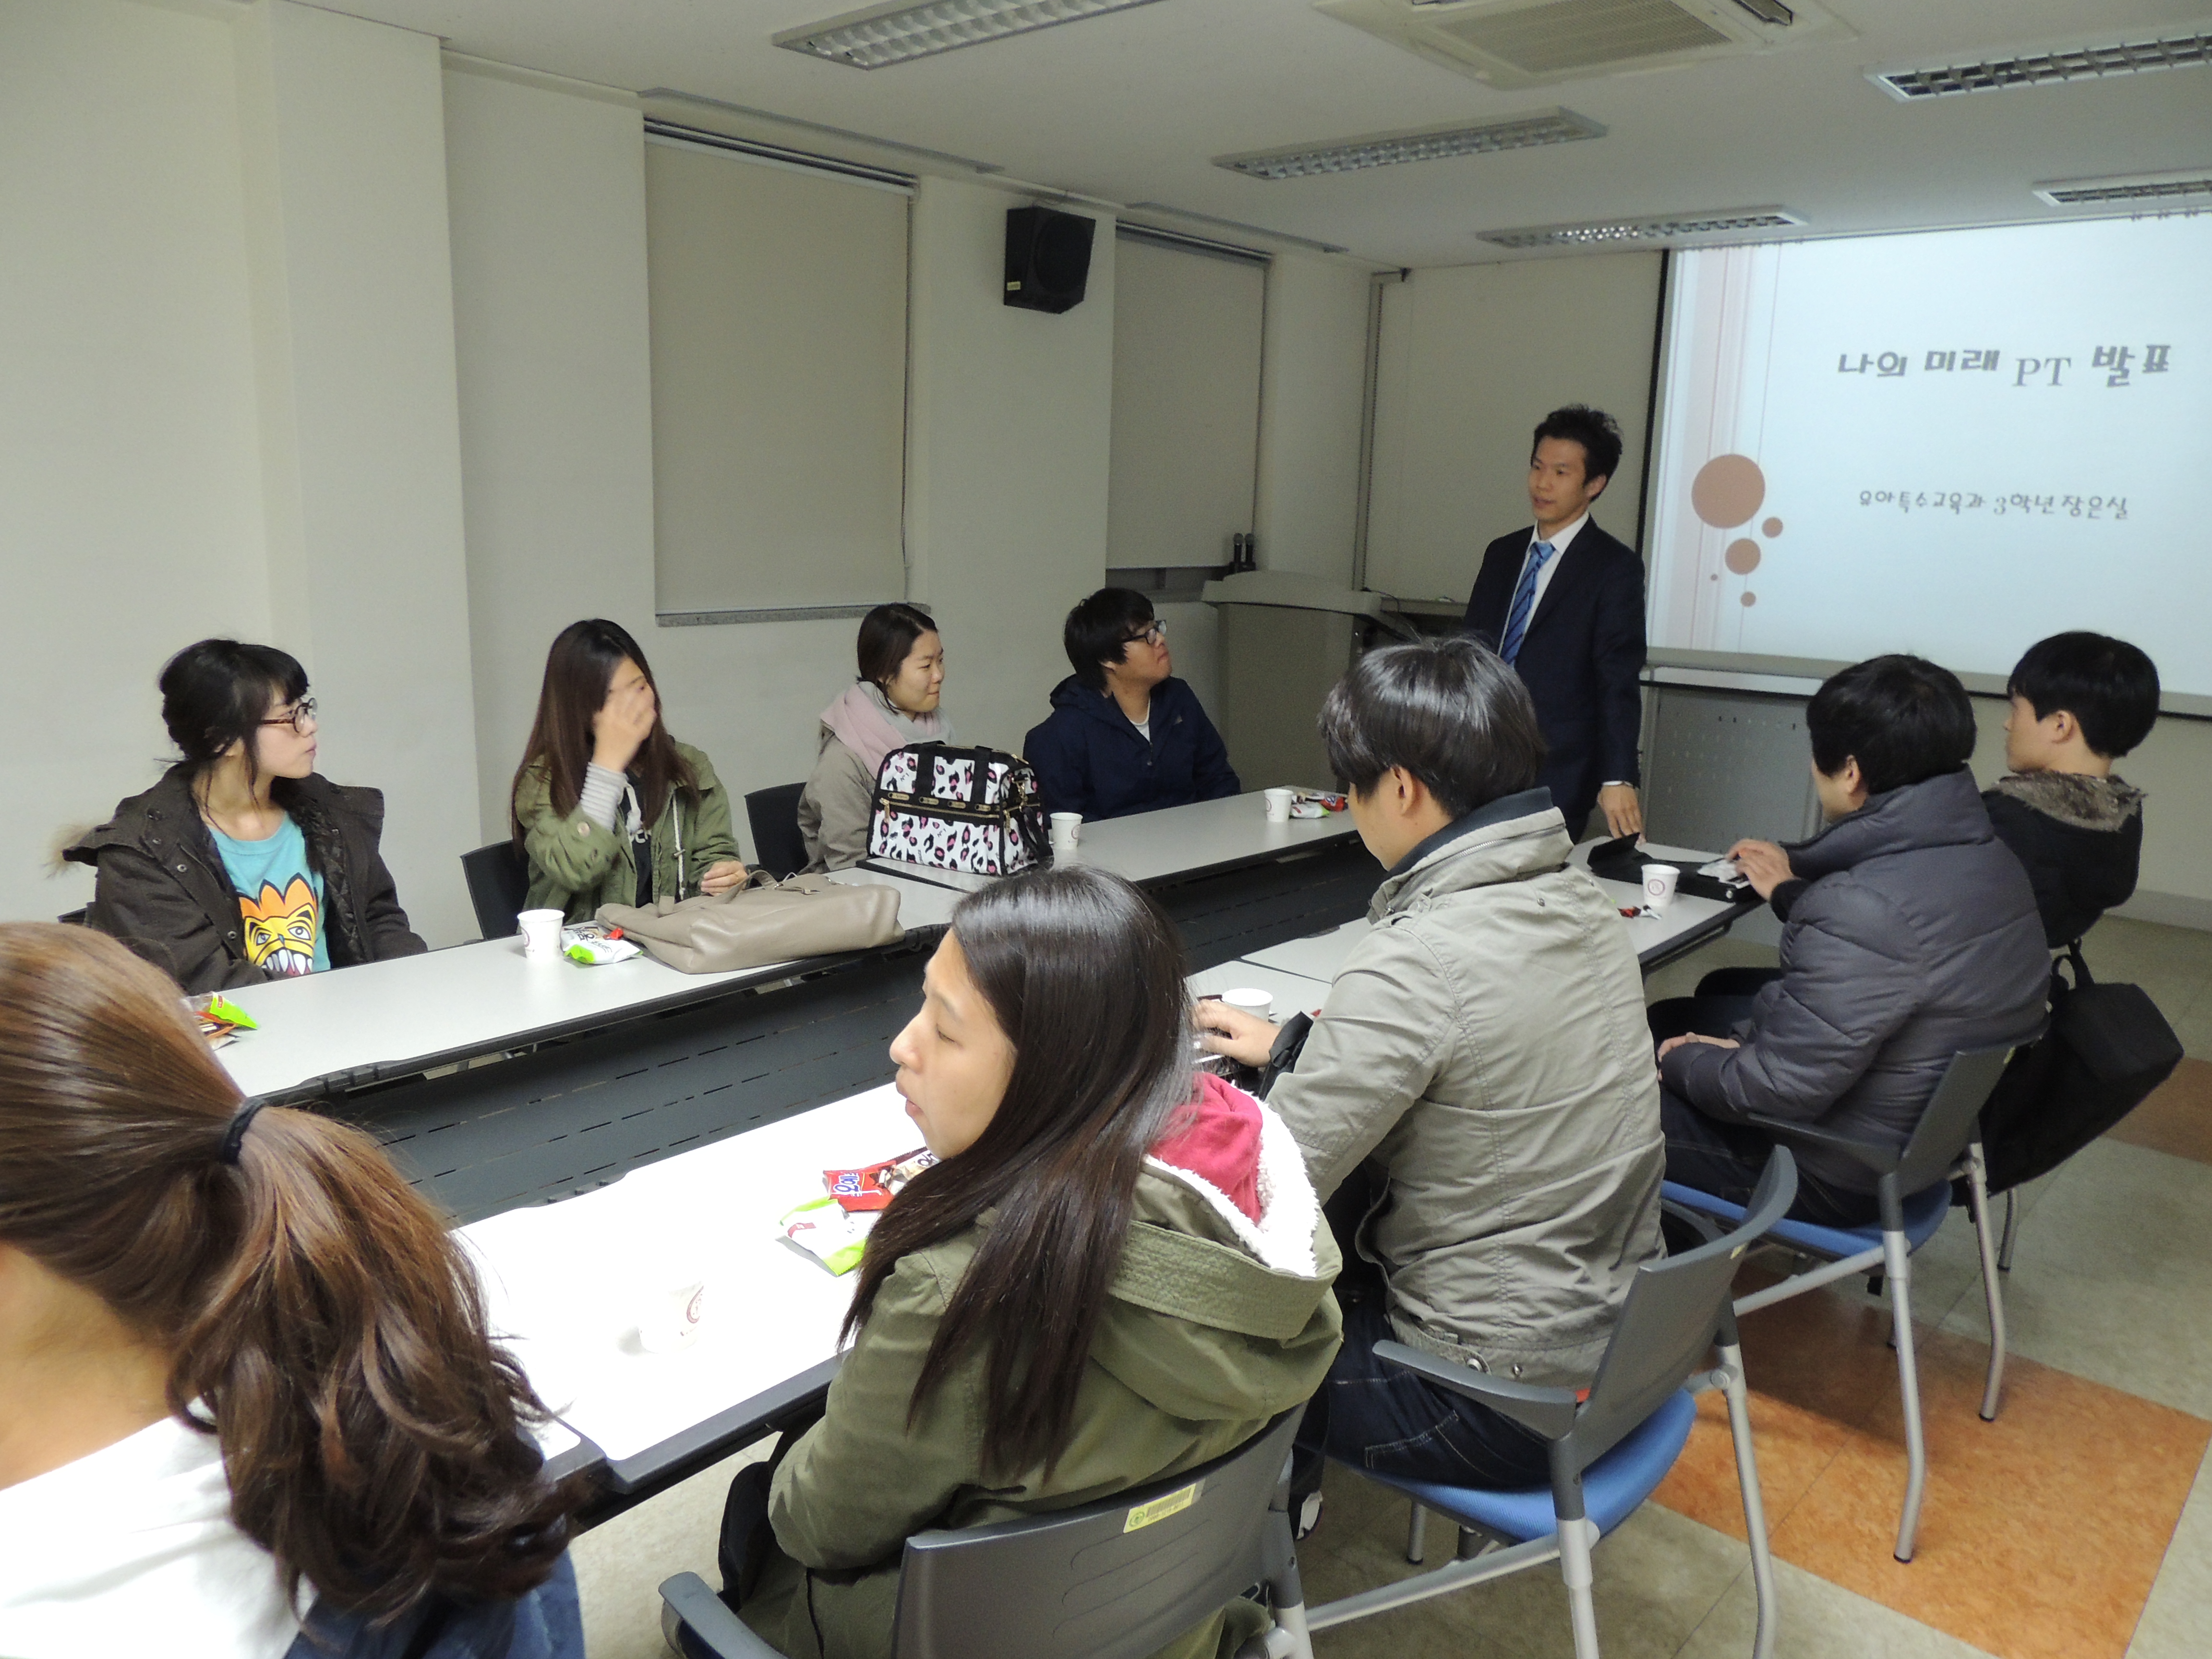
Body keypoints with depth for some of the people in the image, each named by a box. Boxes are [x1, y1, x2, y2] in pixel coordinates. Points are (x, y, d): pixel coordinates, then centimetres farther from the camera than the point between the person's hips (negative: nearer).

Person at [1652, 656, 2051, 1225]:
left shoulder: (1866, 909, -35)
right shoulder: (1990, 857, -5)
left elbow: (1775, 1092, -30)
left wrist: (1684, 1061, -10)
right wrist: (1793, 891, 24)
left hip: (1839, 1181, -10)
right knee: (1720, 991, 25)